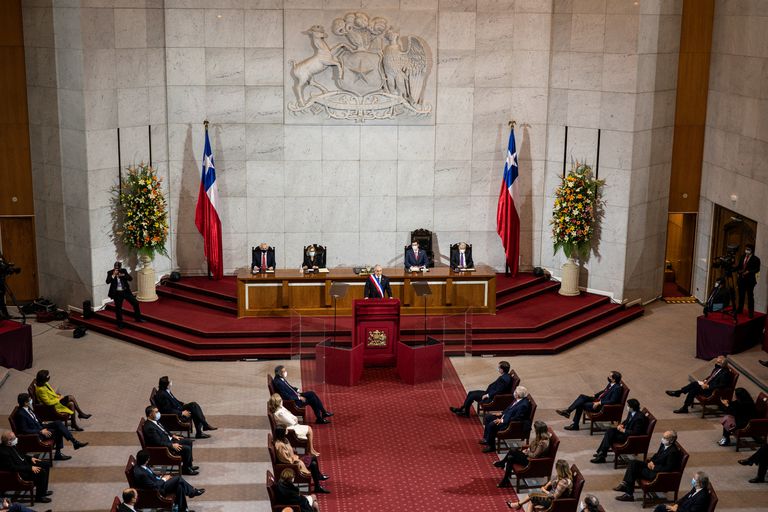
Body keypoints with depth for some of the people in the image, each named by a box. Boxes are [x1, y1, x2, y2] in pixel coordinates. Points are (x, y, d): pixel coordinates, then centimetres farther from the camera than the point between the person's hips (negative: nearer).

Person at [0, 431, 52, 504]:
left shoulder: (11, 446, -1)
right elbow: (13, 468, -29)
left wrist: (30, 458, 7)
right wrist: (30, 468, -27)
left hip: (24, 463, 11)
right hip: (19, 474, -10)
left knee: (47, 464, 11)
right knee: (41, 472, -25)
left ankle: (43, 490, 22)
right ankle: (39, 496, -7)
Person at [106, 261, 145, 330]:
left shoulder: (124, 271, 1)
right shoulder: (110, 273, -6)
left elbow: (130, 279, -5)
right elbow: (107, 281, -18)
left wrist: (124, 275, -20)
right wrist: (113, 275, -27)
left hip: (126, 291, 3)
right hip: (117, 293, -3)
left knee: (135, 303, 4)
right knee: (118, 308, 5)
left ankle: (138, 318, 22)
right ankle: (120, 324, 18)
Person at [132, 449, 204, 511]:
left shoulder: (140, 466, -3)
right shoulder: (141, 473, -31)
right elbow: (154, 486, -25)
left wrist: (161, 477, 3)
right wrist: (163, 479, -11)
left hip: (158, 481, 9)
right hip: (158, 490, -9)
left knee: (179, 486, -6)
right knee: (178, 478, -13)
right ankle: (193, 492, 7)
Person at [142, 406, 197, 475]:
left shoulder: (156, 421, 4)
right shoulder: (149, 427, -27)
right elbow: (159, 443, -27)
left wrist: (173, 436, 11)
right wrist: (172, 445, -25)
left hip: (169, 439, 10)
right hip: (164, 448, -10)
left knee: (189, 442, 11)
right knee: (187, 449, -18)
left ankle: (189, 465, 21)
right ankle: (185, 469, 2)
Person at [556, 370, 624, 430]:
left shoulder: (617, 388, -22)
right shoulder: (610, 384, 6)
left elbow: (612, 401, -26)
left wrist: (599, 403, -26)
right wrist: (594, 395, 11)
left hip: (603, 407, -9)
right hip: (599, 400, 9)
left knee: (581, 405, -15)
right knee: (582, 397, -6)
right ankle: (567, 411, -8)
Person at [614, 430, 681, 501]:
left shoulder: (673, 452, -25)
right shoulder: (664, 445, 2)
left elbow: (668, 468, -26)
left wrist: (654, 467, -19)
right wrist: (651, 461, -2)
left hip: (658, 473, -9)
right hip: (653, 465, 9)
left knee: (635, 471, -14)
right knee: (633, 463, -3)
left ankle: (629, 494, -3)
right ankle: (625, 484, -6)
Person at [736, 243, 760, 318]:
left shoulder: (755, 259, -4)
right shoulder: (742, 257, 12)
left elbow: (757, 269, -10)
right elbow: (739, 266, 16)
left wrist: (749, 272, -21)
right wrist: (739, 270, -5)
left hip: (750, 280, -5)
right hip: (741, 279, 5)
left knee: (750, 296, -2)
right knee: (741, 295, 12)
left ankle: (751, 312, 1)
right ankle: (740, 309, 22)